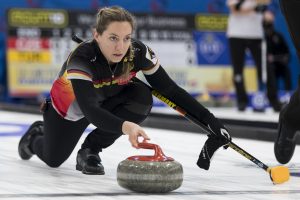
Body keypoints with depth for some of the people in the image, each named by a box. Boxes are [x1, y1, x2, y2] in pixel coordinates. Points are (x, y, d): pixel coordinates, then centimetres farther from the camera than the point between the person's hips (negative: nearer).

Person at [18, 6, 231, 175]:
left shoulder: (139, 52, -30)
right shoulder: (81, 58, -42)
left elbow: (170, 90, -24)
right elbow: (89, 110, -53)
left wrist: (209, 119, -31)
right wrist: (124, 126, -71)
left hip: (108, 100, 3)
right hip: (72, 106, -3)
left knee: (142, 97, -28)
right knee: (53, 159, 11)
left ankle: (91, 150, -10)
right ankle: (36, 135, 50)